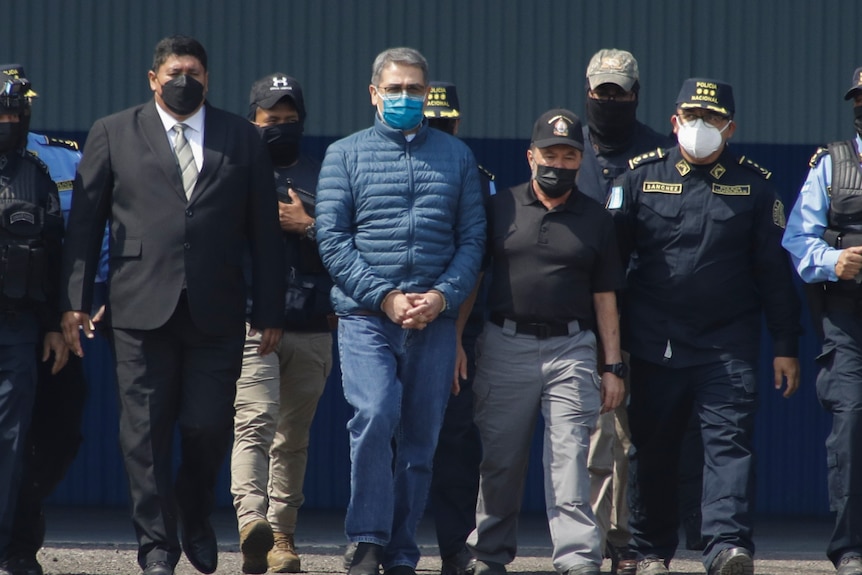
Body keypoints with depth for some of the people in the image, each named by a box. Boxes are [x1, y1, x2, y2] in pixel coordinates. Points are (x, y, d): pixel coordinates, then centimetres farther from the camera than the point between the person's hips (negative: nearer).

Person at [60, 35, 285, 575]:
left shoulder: (243, 139, 12)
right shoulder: (113, 134, 9)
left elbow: (265, 231, 10)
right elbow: (84, 222, 7)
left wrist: (270, 311, 5)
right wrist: (75, 301, -1)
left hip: (216, 311, 1)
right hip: (141, 308, -1)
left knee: (209, 427, -2)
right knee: (147, 431, -2)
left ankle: (197, 521, 23)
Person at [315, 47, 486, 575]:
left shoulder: (457, 156, 12)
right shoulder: (345, 155, 7)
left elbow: (473, 237, 8)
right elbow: (332, 239, 0)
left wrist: (444, 296, -9)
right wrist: (385, 297, -11)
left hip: (436, 318, 2)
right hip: (366, 315, -2)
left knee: (421, 441, 3)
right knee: (375, 416, -22)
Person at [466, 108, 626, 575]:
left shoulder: (596, 220, 10)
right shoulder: (499, 208, 7)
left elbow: (605, 298, 11)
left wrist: (613, 366, 5)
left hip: (571, 349, 0)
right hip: (504, 347, 0)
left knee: (571, 458, -8)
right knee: (499, 460, 4)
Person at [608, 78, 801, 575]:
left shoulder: (753, 185, 5)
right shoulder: (641, 176, 5)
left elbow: (775, 269, 6)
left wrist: (786, 347, 3)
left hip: (728, 346, -1)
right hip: (654, 344, 1)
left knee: (730, 441, -13)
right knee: (652, 449, 8)